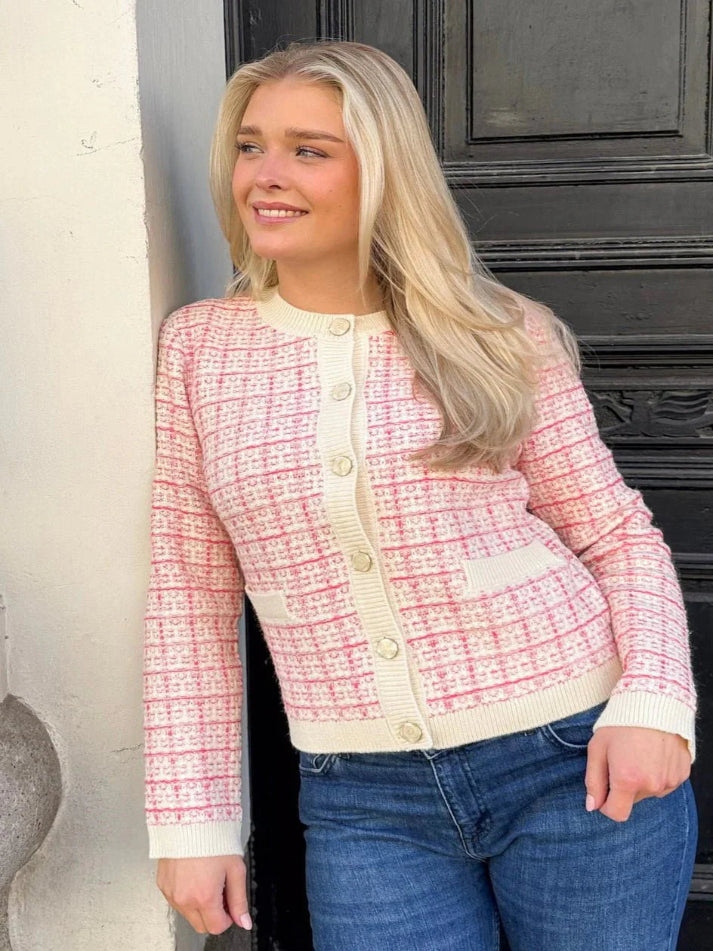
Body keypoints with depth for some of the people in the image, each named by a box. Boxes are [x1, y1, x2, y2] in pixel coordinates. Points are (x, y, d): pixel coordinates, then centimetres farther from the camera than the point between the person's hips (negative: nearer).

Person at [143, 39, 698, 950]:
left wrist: (653, 703, -14)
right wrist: (192, 818, 2)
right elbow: (191, 598, 4)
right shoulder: (200, 346, 2)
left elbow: (622, 539, 3)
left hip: (576, 761, 0)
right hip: (363, 803, 1)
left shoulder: (498, 336, -2)